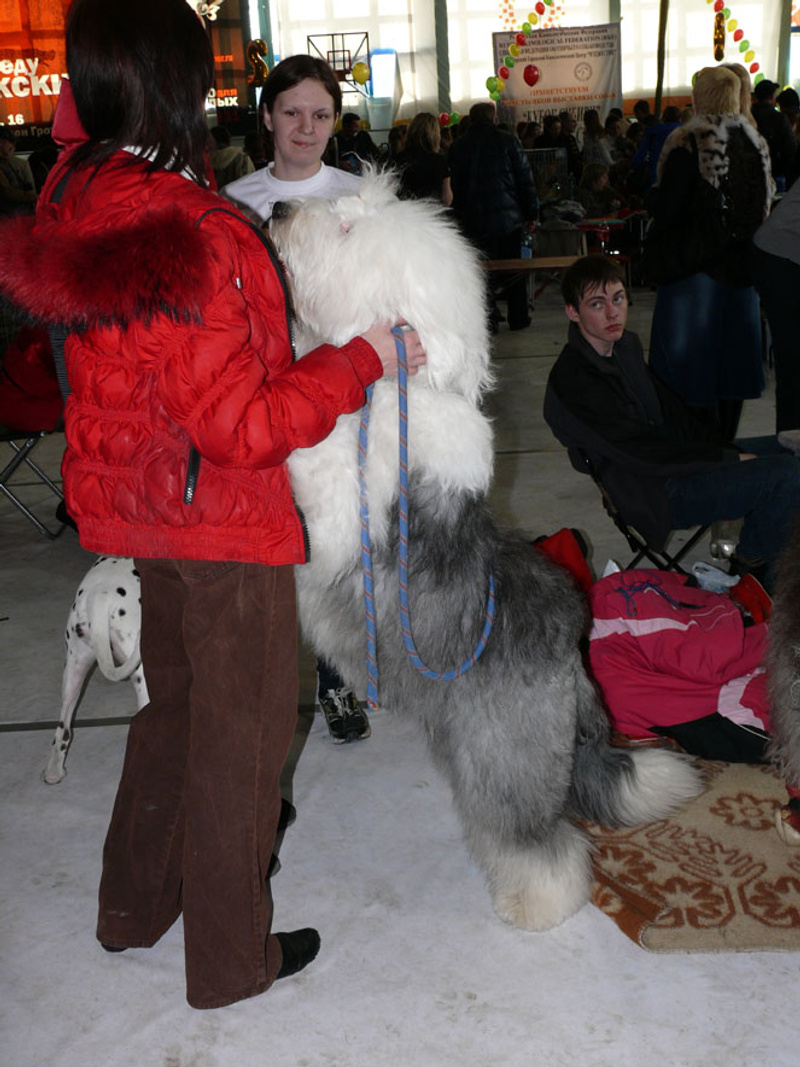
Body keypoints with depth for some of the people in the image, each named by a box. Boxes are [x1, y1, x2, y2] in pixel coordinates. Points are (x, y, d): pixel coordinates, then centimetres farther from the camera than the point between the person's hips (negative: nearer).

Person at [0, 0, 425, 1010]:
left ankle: (133, 903, 45)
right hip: (223, 519, -9)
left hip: (144, 504, 9)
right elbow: (243, 425, -26)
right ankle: (230, 957, 29)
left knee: (176, 701, 26)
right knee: (239, 732, 9)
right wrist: (361, 360, -15)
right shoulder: (187, 236, -28)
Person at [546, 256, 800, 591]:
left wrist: (722, 447, 1)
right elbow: (647, 451, -23)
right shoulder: (573, 379, -24)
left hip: (675, 455, 10)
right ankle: (750, 569, 5)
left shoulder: (626, 343, 6)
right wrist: (731, 459, -16)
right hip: (658, 494, -10)